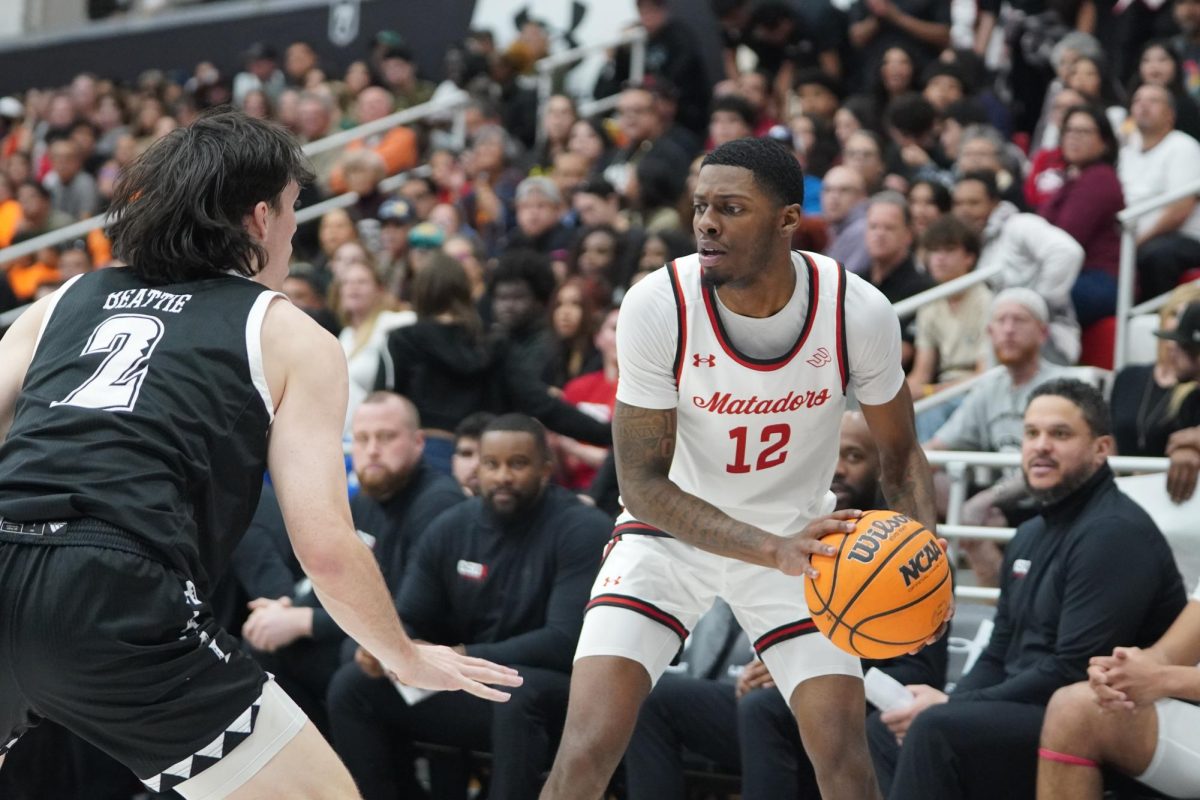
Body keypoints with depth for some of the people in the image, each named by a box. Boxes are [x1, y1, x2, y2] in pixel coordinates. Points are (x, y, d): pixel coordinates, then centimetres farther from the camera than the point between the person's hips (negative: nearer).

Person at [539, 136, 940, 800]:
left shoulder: (859, 312, -19)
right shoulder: (657, 305, -24)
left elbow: (900, 455, -1)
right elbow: (643, 483, -20)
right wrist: (772, 550, -34)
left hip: (799, 536, 2)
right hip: (671, 533, -1)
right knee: (587, 747, -15)